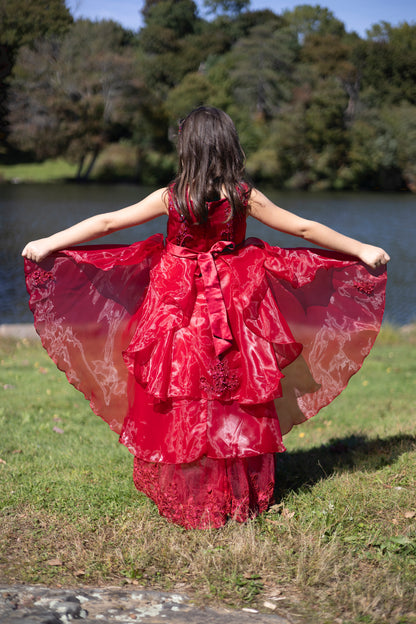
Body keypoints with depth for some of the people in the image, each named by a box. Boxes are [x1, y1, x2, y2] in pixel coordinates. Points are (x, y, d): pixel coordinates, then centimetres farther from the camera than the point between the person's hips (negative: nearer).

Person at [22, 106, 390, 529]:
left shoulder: (171, 198, -11)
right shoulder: (244, 197, -9)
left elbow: (107, 222, -6)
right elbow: (304, 229, -2)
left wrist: (47, 244, 4)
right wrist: (362, 251, 10)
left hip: (179, 311, -1)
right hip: (234, 306, 1)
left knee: (180, 403, 10)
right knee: (236, 399, 12)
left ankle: (185, 495, 20)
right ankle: (242, 496, 22)